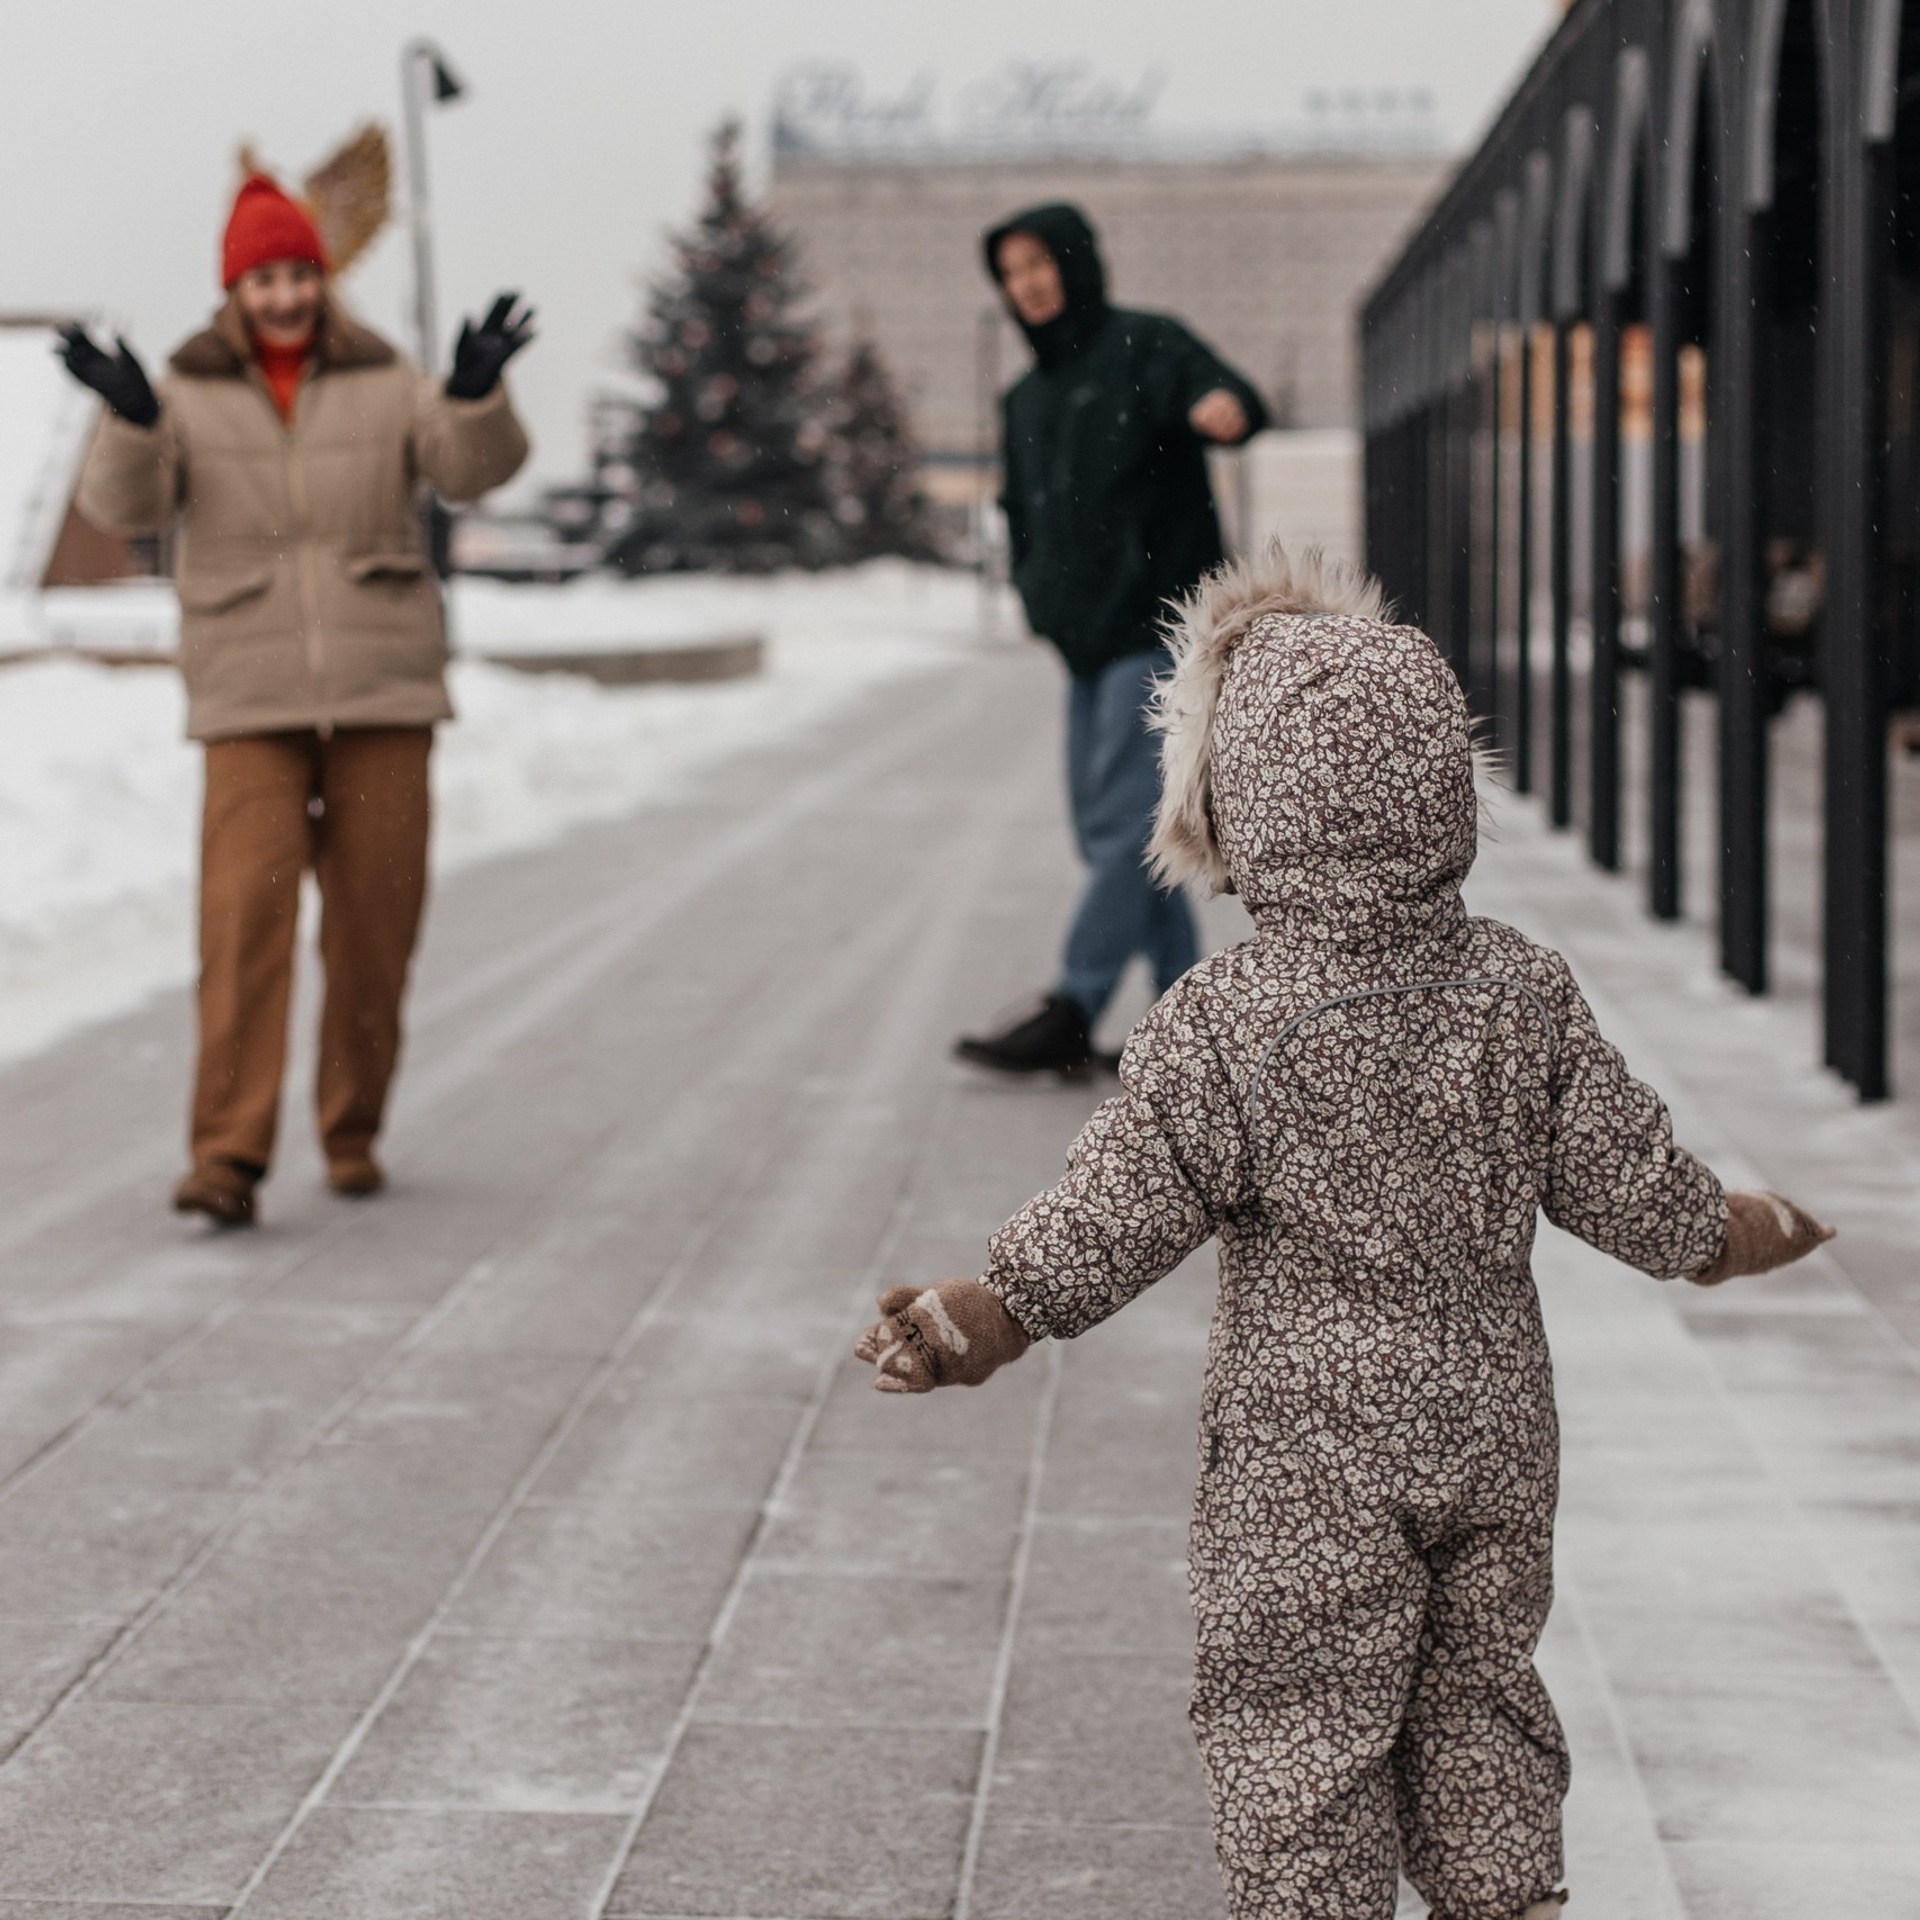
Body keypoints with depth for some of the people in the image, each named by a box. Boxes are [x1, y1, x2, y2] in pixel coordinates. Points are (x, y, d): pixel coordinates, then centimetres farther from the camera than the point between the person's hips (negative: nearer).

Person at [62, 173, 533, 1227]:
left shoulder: (385, 386, 6)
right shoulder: (189, 397, 4)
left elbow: (473, 467, -8)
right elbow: (124, 502, -10)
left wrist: (476, 389, -29)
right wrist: (128, 414, -30)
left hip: (382, 697, 2)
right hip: (252, 703, -1)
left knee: (375, 924, 5)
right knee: (243, 915, -15)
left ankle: (353, 1133, 23)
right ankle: (228, 1153, -18)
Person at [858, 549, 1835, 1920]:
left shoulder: (1221, 1026, -15)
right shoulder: (1526, 994, -4)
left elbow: (1118, 1218, -16)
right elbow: (1628, 1179, 2)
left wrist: (986, 1317, -8)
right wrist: (1736, 1239, 20)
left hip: (1305, 1461, -4)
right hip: (1496, 1438, 4)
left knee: (1301, 1730, 6)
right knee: (1481, 1698, 19)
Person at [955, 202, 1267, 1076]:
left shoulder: (1145, 347, -5)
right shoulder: (1026, 399, 18)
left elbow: (1216, 390, -25)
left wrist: (1224, 407, -48)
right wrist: (1040, 593, 12)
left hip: (1159, 628, -9)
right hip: (1087, 642, 9)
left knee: (1123, 826, -11)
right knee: (1106, 830, 9)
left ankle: (1071, 1013, -13)